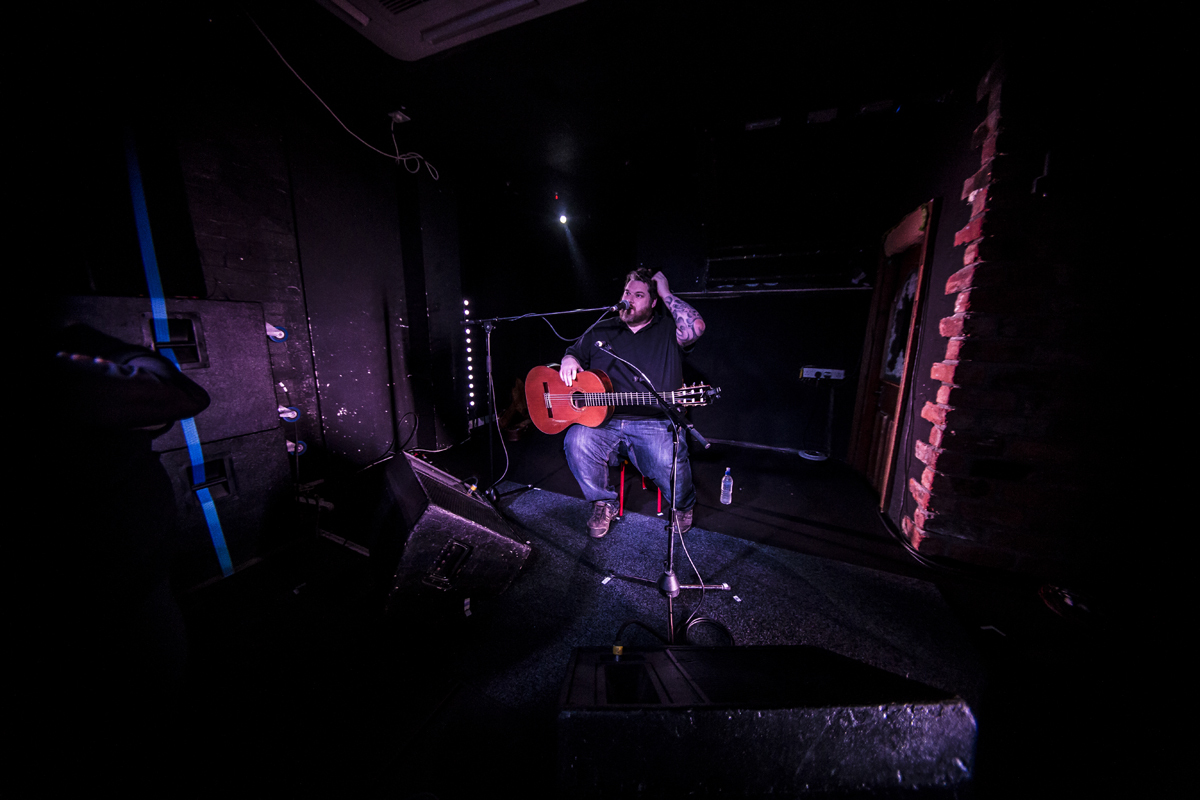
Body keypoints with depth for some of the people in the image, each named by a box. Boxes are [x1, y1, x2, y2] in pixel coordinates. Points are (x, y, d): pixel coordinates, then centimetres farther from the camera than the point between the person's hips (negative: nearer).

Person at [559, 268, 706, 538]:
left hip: (654, 424, -2)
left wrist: (666, 293, -4)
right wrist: (569, 361, 0)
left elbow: (695, 327, -14)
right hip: (602, 420, 3)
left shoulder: (669, 330, 7)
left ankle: (683, 506, 11)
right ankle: (603, 504, 2)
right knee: (577, 442, -27)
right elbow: (574, 351, 26)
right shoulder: (601, 330, 18)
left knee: (669, 463, -29)